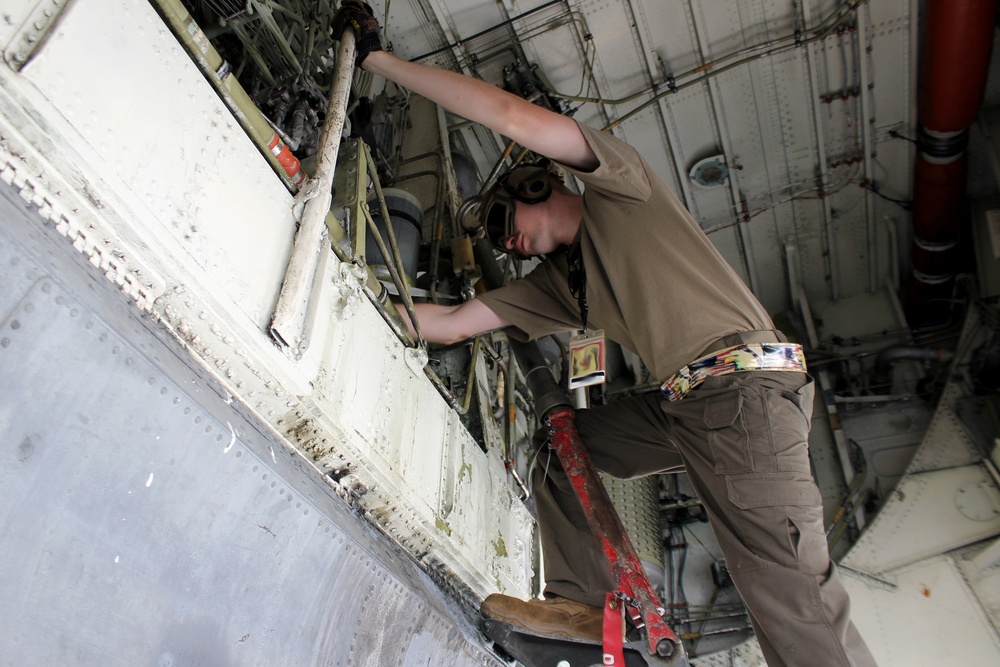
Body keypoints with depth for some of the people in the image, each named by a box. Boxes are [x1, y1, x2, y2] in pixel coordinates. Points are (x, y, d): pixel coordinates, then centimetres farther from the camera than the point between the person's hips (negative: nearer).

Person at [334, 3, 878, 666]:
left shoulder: (617, 192, 4)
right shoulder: (554, 280, 22)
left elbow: (514, 116, -11)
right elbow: (449, 324, 20)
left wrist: (381, 58, -5)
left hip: (746, 386, -8)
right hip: (682, 406, 8)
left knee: (796, 607, -13)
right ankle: (585, 601, 14)